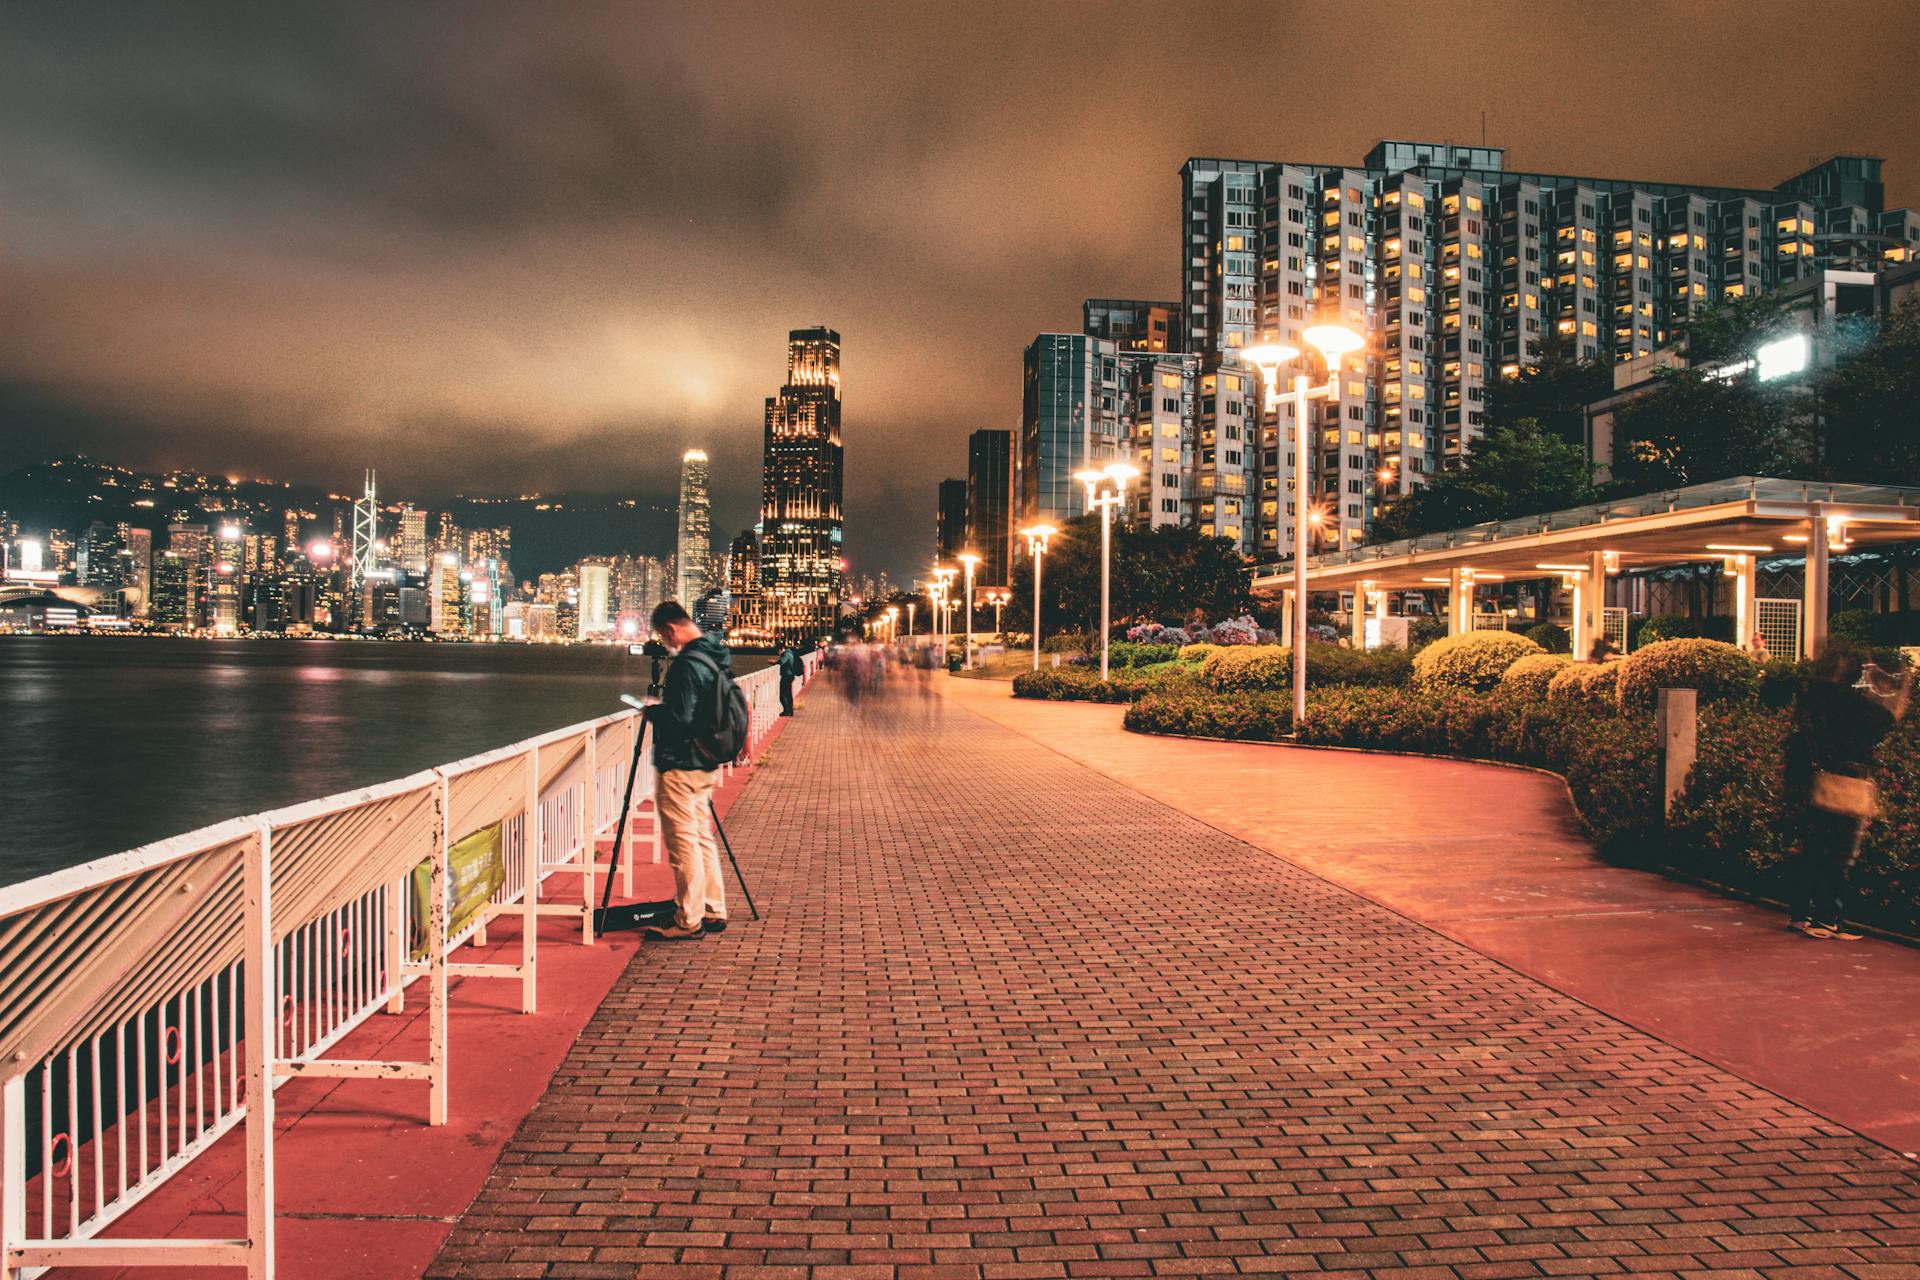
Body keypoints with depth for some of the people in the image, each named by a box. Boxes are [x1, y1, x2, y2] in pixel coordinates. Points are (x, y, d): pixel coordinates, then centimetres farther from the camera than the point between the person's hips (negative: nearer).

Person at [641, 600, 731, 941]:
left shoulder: (687, 664, -20)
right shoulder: (715, 656, 10)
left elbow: (678, 718, -24)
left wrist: (652, 710, -6)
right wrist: (661, 708, 17)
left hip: (679, 766, -10)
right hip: (704, 764, 10)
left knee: (683, 842, -3)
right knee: (702, 838, 15)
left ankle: (688, 921, 2)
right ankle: (713, 912, 20)